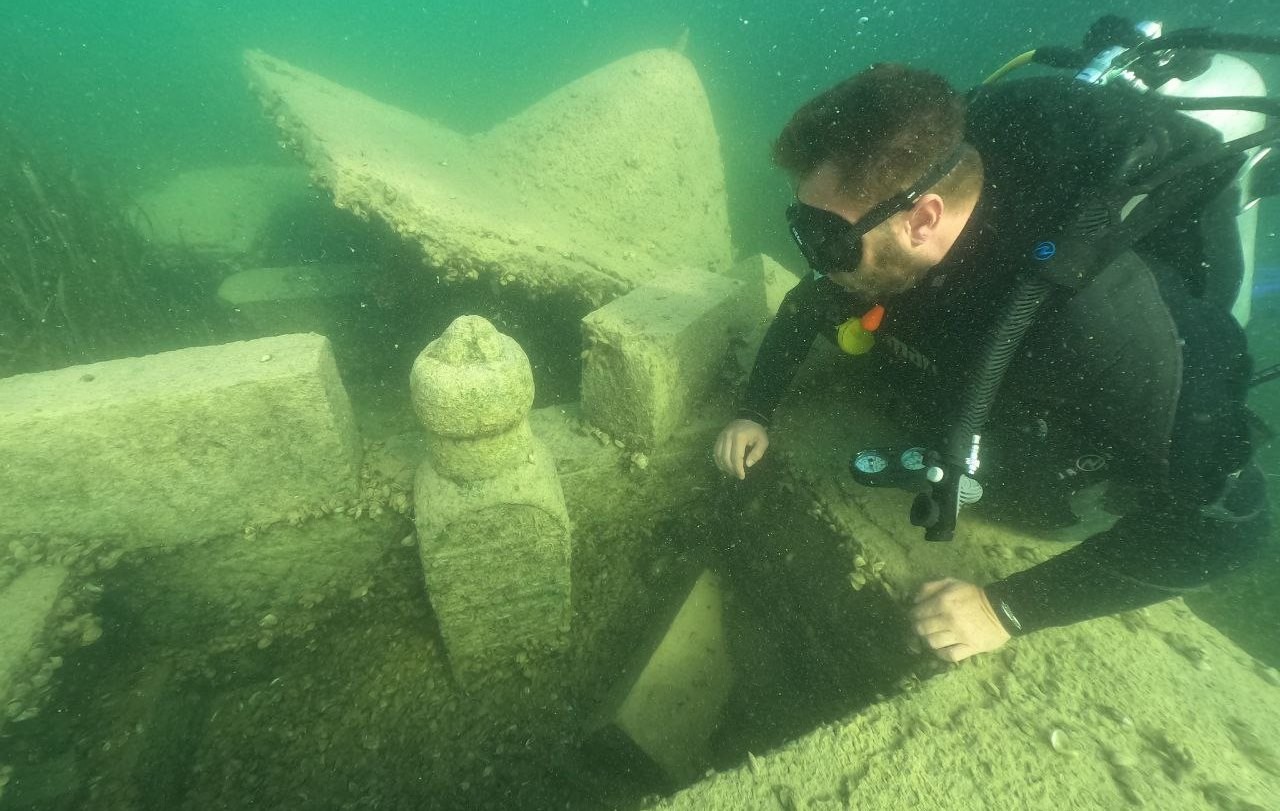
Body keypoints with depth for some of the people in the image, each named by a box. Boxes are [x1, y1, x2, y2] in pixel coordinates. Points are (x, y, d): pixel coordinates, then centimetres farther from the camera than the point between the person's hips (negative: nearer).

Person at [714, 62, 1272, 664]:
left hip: (1079, 515, -4)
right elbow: (808, 307, -4)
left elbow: (1223, 519, -33)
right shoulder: (886, 247, -25)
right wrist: (754, 411, -11)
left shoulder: (1103, 310, -42)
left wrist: (1009, 608, -33)